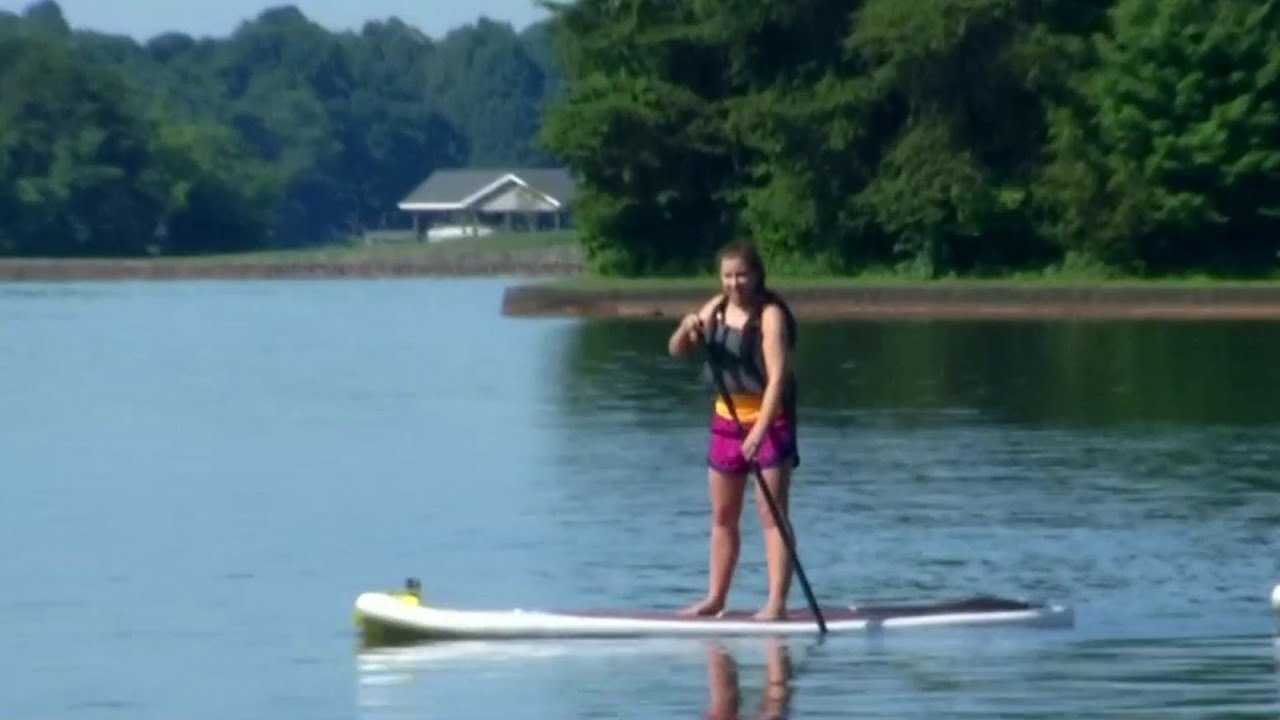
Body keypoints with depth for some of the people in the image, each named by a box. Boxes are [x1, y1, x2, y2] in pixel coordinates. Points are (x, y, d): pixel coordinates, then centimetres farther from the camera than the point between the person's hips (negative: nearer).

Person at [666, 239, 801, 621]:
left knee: (772, 514, -8)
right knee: (722, 515, 12)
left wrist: (759, 431, -32)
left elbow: (777, 377, -24)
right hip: (727, 417, 7)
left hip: (769, 418, -7)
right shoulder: (717, 308, 4)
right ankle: (714, 598, 20)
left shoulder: (770, 315, -16)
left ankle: (777, 602, -9)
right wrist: (687, 329, -15)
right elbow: (677, 352, 8)